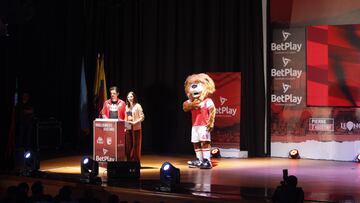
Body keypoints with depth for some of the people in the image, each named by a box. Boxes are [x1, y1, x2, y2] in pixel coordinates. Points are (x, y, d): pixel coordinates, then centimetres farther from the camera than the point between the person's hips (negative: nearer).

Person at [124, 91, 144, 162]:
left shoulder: (137, 106, -3)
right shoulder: (127, 106, 15)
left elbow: (142, 117, -7)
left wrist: (134, 122, -17)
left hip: (136, 128, -6)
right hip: (128, 128, 6)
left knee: (136, 146, -3)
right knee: (128, 146, 5)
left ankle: (136, 162, 2)